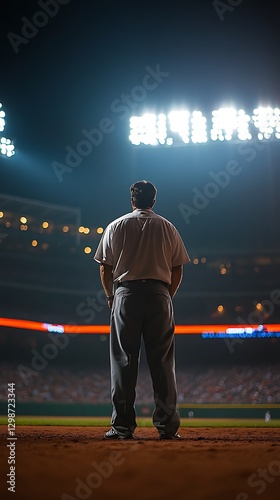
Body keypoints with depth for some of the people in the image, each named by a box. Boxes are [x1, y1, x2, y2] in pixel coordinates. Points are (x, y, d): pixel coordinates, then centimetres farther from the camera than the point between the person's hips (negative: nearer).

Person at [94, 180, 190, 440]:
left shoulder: (116, 226, 7)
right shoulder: (168, 227, 10)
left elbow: (105, 267, 4)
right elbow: (177, 270, 8)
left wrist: (111, 297, 15)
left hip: (125, 294, -1)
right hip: (159, 295, 1)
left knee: (123, 360, 1)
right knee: (162, 361, 2)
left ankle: (122, 425, 0)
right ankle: (167, 425, 2)